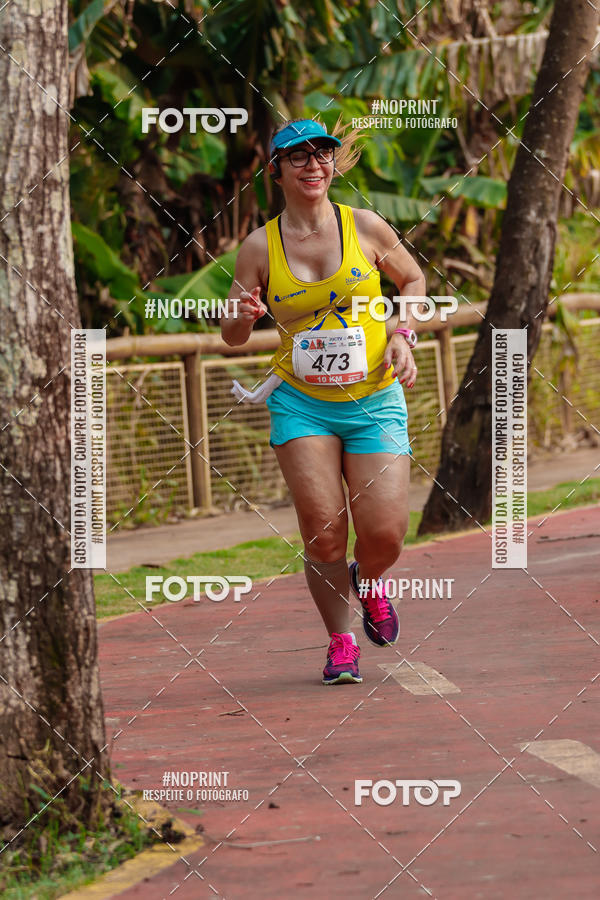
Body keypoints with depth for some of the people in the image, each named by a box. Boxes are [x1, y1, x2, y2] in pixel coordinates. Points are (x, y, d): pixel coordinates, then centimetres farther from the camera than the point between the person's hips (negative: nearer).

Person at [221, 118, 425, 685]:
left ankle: (368, 581, 27)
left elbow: (413, 279, 16)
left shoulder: (366, 227, -2)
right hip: (301, 402, 0)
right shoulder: (260, 247, -2)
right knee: (323, 531, -13)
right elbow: (232, 336, 6)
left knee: (384, 533, -11)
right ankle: (341, 642, 10)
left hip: (374, 399, 0)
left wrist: (402, 335, 0)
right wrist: (245, 317, -17)